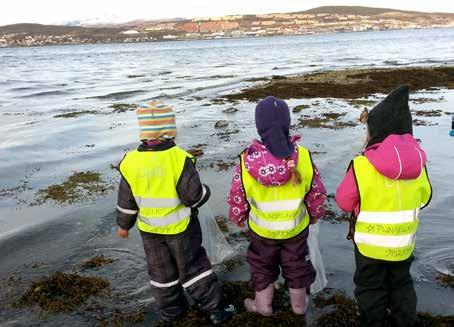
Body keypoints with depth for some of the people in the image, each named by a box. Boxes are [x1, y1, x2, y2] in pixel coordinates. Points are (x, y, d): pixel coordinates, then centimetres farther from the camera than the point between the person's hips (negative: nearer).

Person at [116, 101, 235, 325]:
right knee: (193, 268, 13)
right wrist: (205, 191, 1)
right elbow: (194, 196, -21)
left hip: (149, 229, 3)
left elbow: (126, 201, -3)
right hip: (180, 226, -3)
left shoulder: (130, 162, -12)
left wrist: (124, 224, 12)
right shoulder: (179, 158, -23)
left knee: (161, 271, 20)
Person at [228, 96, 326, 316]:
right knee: (296, 264, 24)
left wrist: (238, 218, 10)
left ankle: (263, 304, 40)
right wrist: (314, 215, 11)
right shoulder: (302, 156, -22)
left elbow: (237, 197, -11)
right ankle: (299, 304, 41)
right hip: (296, 227, 1)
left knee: (262, 264, 24)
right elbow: (317, 193, -9)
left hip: (262, 229, -1)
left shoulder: (247, 160, -25)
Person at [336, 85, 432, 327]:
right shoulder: (418, 162, -10)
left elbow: (344, 202, -13)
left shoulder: (361, 166, -25)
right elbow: (423, 198, 5)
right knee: (401, 284, 25)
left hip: (370, 242, -4)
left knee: (371, 288, 17)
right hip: (404, 242, 4)